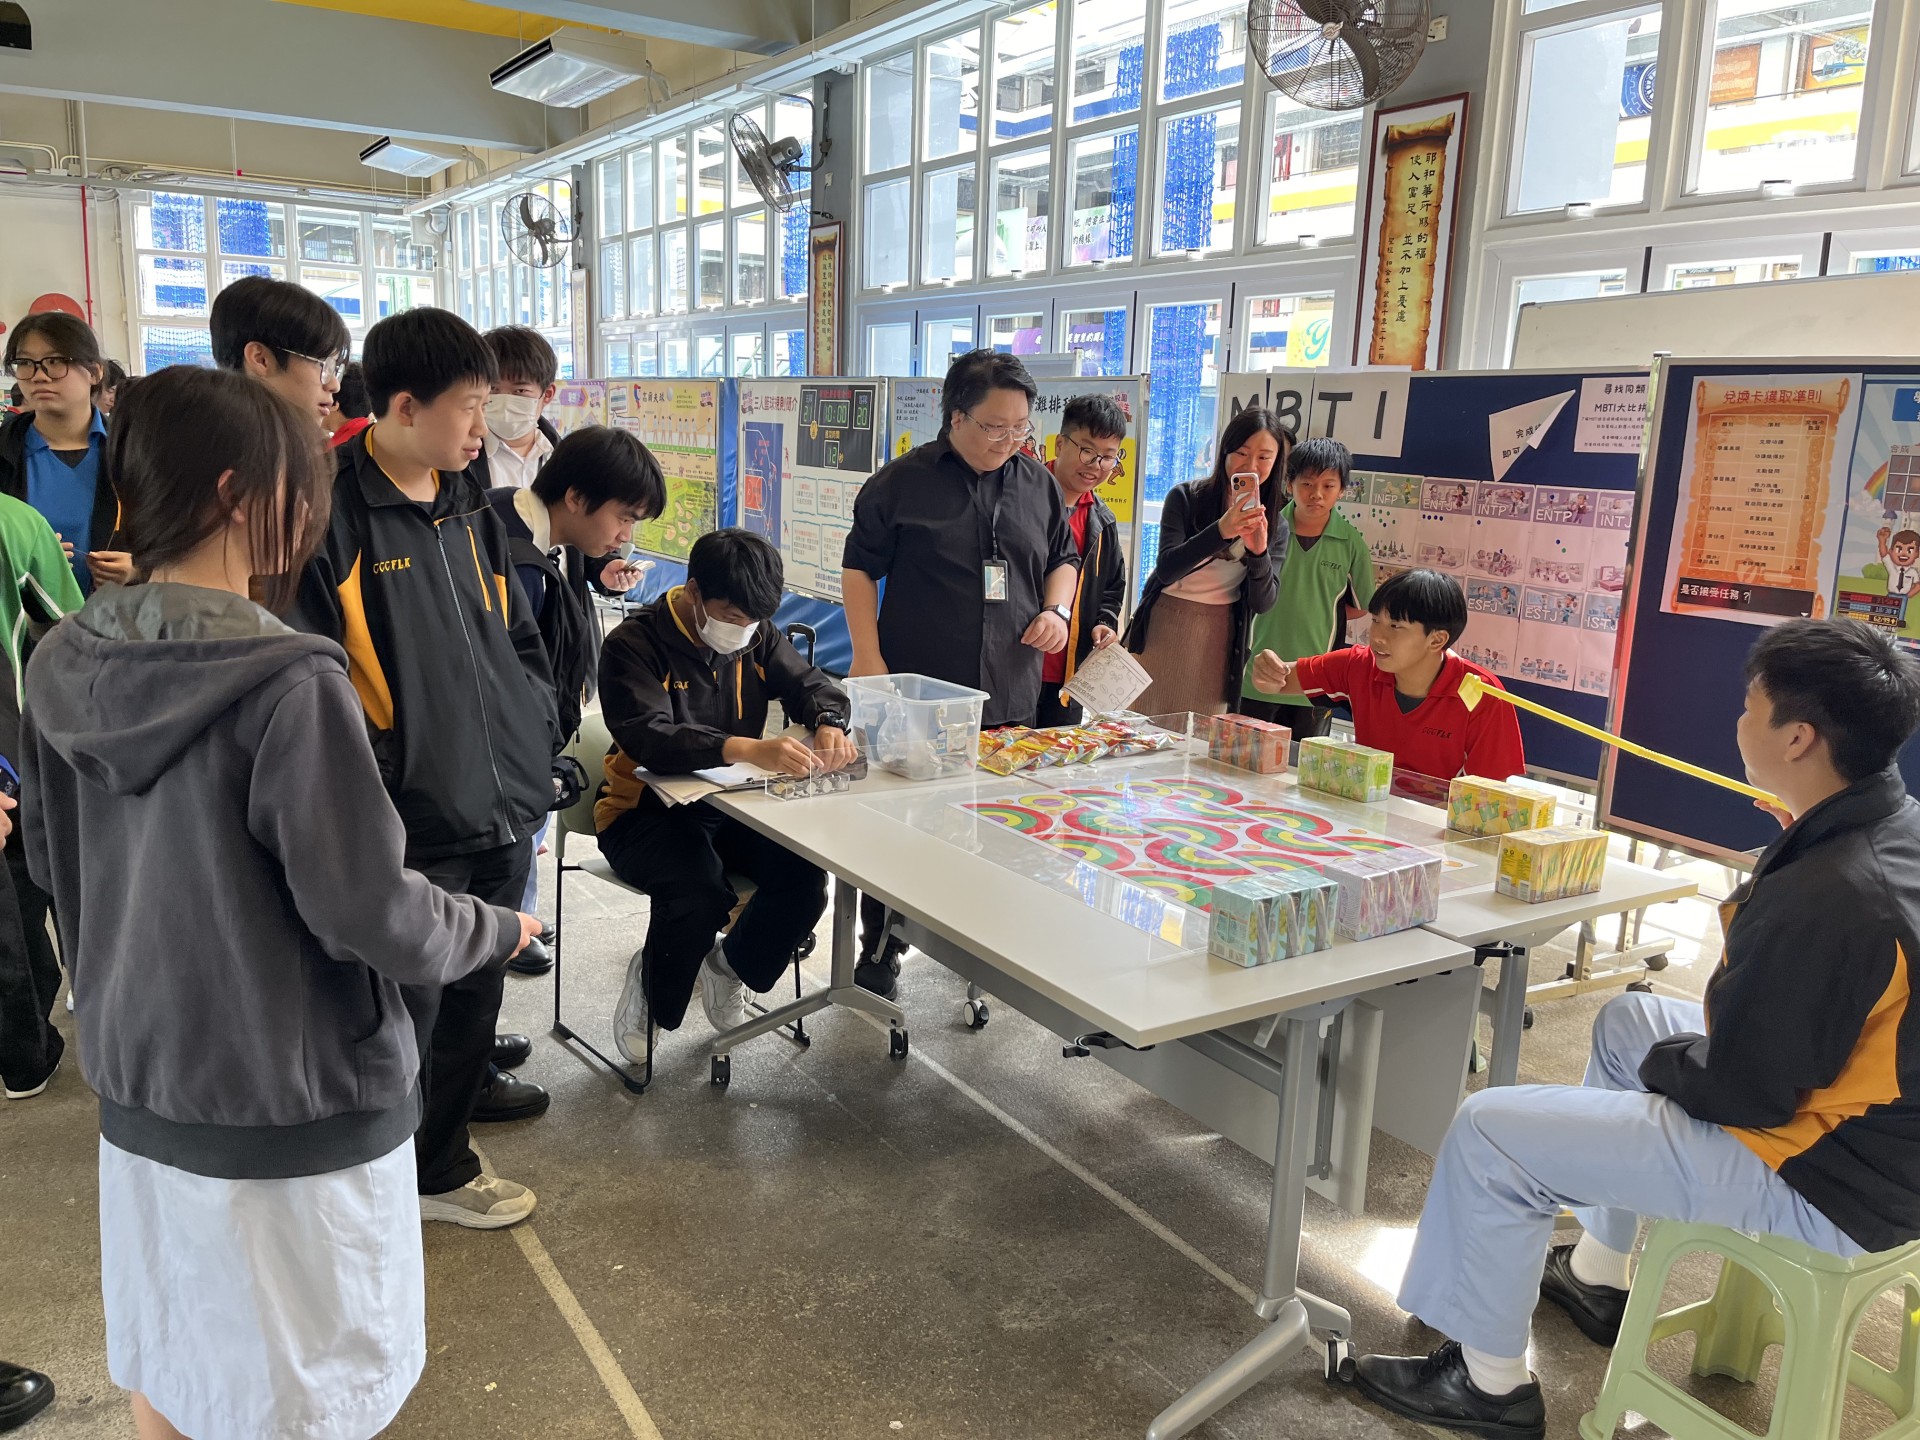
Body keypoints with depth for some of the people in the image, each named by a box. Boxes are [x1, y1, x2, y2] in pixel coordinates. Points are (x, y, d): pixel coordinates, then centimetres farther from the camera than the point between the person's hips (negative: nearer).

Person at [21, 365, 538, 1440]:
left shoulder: (64, 668, -2)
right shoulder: (288, 686, -25)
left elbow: (54, 863, 10)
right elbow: (370, 912, -22)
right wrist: (497, 931, -4)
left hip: (138, 1082, 7)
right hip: (294, 1102, -7)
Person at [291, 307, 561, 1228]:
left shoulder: (469, 510, 12)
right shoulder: (332, 513, -13)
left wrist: (536, 743, 10)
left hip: (501, 813, 8)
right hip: (411, 830, -7)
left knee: (471, 1002, 20)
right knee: (401, 1019, 5)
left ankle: (441, 1165, 41)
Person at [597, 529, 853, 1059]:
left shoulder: (755, 634, 4)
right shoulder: (634, 644, -17)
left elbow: (808, 682, 5)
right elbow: (647, 736, -32)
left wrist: (829, 724, -23)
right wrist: (746, 749, -49)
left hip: (731, 805, 6)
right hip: (645, 810, -6)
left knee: (805, 872, -20)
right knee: (700, 890, -34)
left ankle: (729, 964, 11)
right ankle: (650, 992, 0)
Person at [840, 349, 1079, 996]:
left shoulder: (1037, 483, 10)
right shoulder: (902, 481, -4)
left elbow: (1064, 558, 22)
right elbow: (859, 567, -1)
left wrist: (1056, 608, 2)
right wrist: (868, 657, -8)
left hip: (1011, 697, 4)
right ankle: (879, 951, 18)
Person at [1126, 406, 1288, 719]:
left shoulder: (1276, 525, 1)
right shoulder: (1186, 497, -6)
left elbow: (1263, 603, -6)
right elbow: (1167, 569, -17)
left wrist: (1259, 552, -25)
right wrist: (1220, 531, -30)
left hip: (1218, 639, 2)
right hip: (1164, 627, -2)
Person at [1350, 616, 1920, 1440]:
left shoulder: (1825, 898, -33)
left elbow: (1737, 1094, -23)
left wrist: (1665, 1061, -5)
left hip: (1825, 1182, -10)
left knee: (1489, 1133, -10)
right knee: (1629, 1020, 29)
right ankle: (1598, 1275, 39)